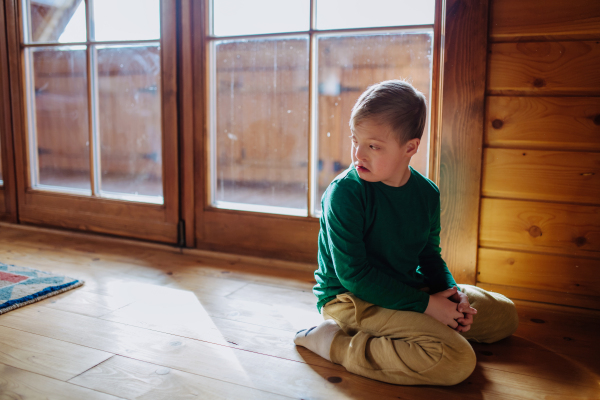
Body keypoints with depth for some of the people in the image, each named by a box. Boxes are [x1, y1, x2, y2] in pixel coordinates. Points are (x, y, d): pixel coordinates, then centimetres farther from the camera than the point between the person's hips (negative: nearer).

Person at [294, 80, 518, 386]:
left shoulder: (427, 193, -1)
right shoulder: (344, 193, -21)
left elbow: (430, 254, 13)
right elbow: (353, 273, -22)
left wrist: (451, 291, -8)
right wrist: (425, 304, -21)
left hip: (407, 288, 8)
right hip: (351, 300, -8)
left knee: (505, 315, 17)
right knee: (457, 360, -26)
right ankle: (337, 343, -15)